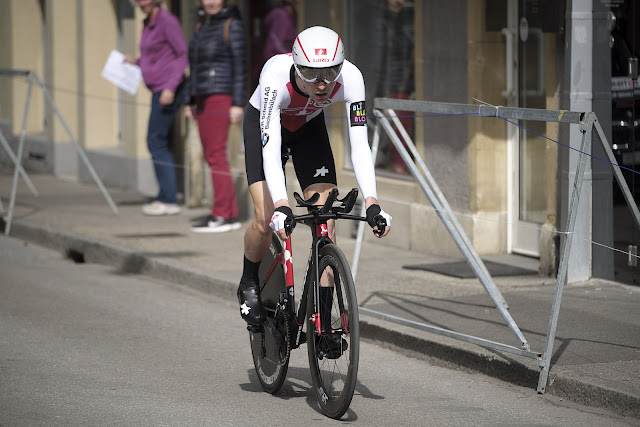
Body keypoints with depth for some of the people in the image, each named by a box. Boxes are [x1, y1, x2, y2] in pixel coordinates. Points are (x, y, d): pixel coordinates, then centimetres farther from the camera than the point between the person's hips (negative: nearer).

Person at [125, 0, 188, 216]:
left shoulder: (167, 21, -12)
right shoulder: (148, 24, 15)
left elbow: (183, 55, -15)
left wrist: (171, 87, -22)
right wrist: (136, 62, 10)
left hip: (169, 89, -10)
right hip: (158, 90, 10)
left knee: (156, 141, -10)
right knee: (161, 143, 10)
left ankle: (169, 200, -9)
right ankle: (165, 197, 14)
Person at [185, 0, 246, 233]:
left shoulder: (232, 25, -7)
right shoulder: (200, 26, 15)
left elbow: (240, 65, -10)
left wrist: (238, 104, -16)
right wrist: (190, 101, 16)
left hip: (221, 97, -8)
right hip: (203, 99, 8)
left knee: (215, 155, -11)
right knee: (212, 155, 7)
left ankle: (221, 215, -9)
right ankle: (231, 215, 10)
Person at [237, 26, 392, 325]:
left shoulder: (350, 78, -35)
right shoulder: (276, 76, -41)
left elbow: (359, 145, -36)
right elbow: (270, 147, -46)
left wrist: (371, 203, -49)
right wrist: (281, 206, -58)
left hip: (309, 127, 2)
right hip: (263, 123, -2)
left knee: (326, 222, -13)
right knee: (266, 220, -16)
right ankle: (248, 284, 15)